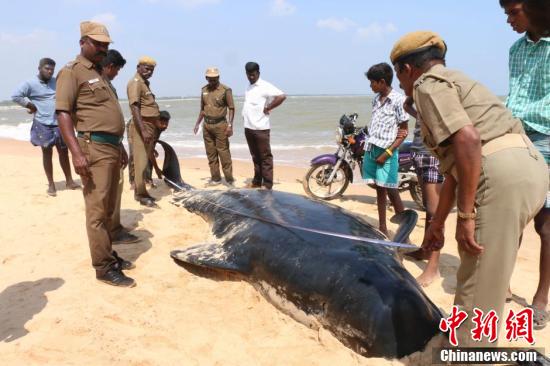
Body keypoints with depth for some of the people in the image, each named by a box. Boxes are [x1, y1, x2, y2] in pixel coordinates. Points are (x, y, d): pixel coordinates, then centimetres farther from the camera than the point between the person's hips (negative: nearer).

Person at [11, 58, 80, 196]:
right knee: (47, 153, 2)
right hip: (43, 124, -4)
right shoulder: (30, 83, -3)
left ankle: (69, 181, 17)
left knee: (63, 151, 7)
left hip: (59, 123, 4)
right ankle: (51, 184, 9)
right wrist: (31, 106, -6)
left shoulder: (57, 82, 9)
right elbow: (15, 96, -8)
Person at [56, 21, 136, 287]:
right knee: (97, 210, -6)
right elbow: (63, 114, -15)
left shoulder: (98, 74, 22)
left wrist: (120, 146, 25)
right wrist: (76, 152, -25)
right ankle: (104, 268, -1)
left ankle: (108, 255, 25)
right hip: (93, 148, -9)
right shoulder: (72, 72, -5)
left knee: (108, 209, 14)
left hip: (112, 147, 9)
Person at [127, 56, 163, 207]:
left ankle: (140, 191, 21)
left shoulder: (145, 83, 19)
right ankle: (141, 194, -2)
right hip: (141, 126, -10)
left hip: (150, 126, 10)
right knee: (141, 160, -7)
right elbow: (135, 107, -21)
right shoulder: (135, 83, -11)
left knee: (146, 159, 13)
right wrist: (143, 130, -29)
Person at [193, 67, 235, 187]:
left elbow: (231, 108, -9)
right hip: (207, 125, 6)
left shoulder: (226, 90, -7)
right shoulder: (204, 90, 10)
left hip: (220, 125, -6)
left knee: (223, 152, -5)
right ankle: (215, 178, 16)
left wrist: (230, 125, -18)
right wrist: (197, 124, 15)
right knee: (210, 153, 8)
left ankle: (229, 178, 2)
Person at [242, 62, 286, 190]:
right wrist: (245, 116, 11)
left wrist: (267, 109, -15)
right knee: (255, 156, 15)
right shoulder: (249, 87, 15)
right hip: (248, 127, 8)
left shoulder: (265, 86, -10)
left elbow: (282, 96, -21)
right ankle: (257, 181, 23)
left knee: (265, 157, -2)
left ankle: (267, 184, 2)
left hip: (260, 128, -8)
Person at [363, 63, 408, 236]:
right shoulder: (376, 99, 12)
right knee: (379, 189, 11)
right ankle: (382, 228, 20)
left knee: (391, 191, -7)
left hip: (387, 151, -7)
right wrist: (368, 145, 12)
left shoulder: (398, 100, -9)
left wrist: (388, 153, -15)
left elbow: (404, 131, -9)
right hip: (371, 149, 7)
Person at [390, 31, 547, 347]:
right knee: (487, 272, 24)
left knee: (476, 287, 1)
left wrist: (466, 215, -16)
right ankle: (466, 337, 42)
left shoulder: (428, 84, 1)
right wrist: (438, 222, 36)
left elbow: (468, 140, -18)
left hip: (502, 173, -10)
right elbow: (455, 167, 31)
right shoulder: (452, 83, 29)